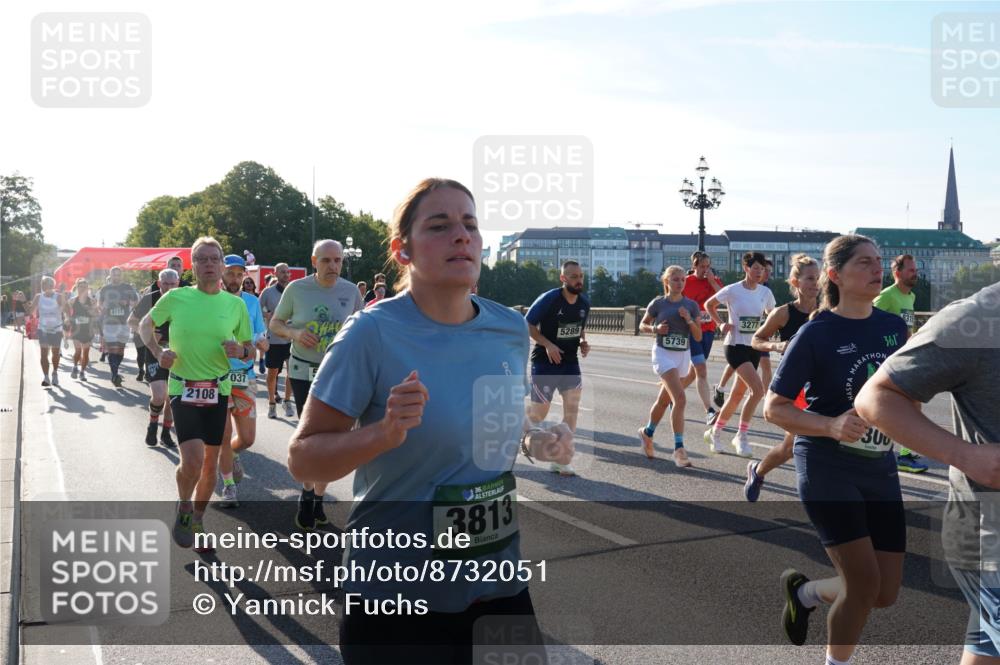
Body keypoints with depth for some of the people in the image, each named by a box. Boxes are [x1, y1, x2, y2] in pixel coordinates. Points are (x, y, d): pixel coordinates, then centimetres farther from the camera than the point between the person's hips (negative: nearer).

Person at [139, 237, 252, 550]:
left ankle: (197, 518, 34)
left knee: (211, 462, 11)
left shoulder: (236, 304, -2)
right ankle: (184, 507, 14)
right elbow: (145, 324, 10)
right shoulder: (176, 297, -6)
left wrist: (240, 351, -15)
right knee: (193, 460, -17)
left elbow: (251, 350, 8)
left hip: (218, 391, 3)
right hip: (182, 389, -2)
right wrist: (158, 352, -7)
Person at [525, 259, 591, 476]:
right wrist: (547, 344, -21)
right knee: (539, 413, 1)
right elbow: (528, 324, -10)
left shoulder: (584, 302, 1)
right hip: (545, 362, -4)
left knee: (572, 407, -9)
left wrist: (583, 342, -1)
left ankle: (559, 460, 0)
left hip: (570, 362, 5)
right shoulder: (549, 299, -16)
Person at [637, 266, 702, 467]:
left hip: (683, 355, 4)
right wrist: (655, 328, -10)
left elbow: (698, 337, 3)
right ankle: (679, 449, -17)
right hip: (663, 353, -4)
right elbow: (642, 326, 10)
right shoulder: (658, 303, -2)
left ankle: (647, 433, 41)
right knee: (680, 399, -21)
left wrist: (689, 319, -13)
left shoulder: (691, 305, 4)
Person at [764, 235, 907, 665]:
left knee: (886, 593, 6)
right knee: (864, 584, -11)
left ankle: (804, 591, 35)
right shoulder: (816, 334, -12)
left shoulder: (893, 326, 3)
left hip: (880, 468, 6)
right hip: (827, 467, -6)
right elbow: (774, 408, -10)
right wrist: (831, 425, -24)